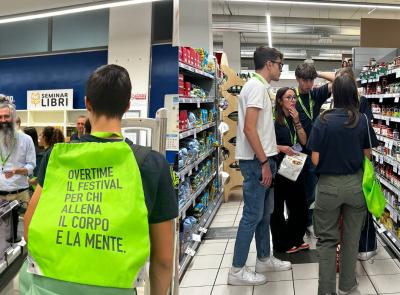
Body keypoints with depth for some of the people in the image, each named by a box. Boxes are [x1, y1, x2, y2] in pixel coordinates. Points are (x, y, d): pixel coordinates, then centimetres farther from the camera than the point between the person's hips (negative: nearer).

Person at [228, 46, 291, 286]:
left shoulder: (260, 86, 15)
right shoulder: (257, 87, -15)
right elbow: (249, 129, -23)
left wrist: (278, 148, 22)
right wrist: (264, 162, -21)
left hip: (262, 159, 10)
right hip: (257, 161, -10)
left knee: (265, 212, 18)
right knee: (253, 215, -4)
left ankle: (264, 259, 31)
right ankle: (237, 271, 5)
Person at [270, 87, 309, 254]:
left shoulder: (294, 119, 13)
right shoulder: (273, 119, -11)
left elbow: (304, 141, 5)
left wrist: (297, 121, -4)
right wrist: (282, 148, -23)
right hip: (278, 168, -7)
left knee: (299, 206, 12)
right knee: (277, 208, 5)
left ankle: (295, 240, 29)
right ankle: (281, 244, 18)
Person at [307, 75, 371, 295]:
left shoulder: (322, 121, -12)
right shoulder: (362, 121, -7)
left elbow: (315, 160, -12)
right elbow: (367, 155, -1)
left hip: (329, 185, -1)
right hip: (355, 184, 2)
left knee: (327, 239, 10)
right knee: (351, 237, 16)